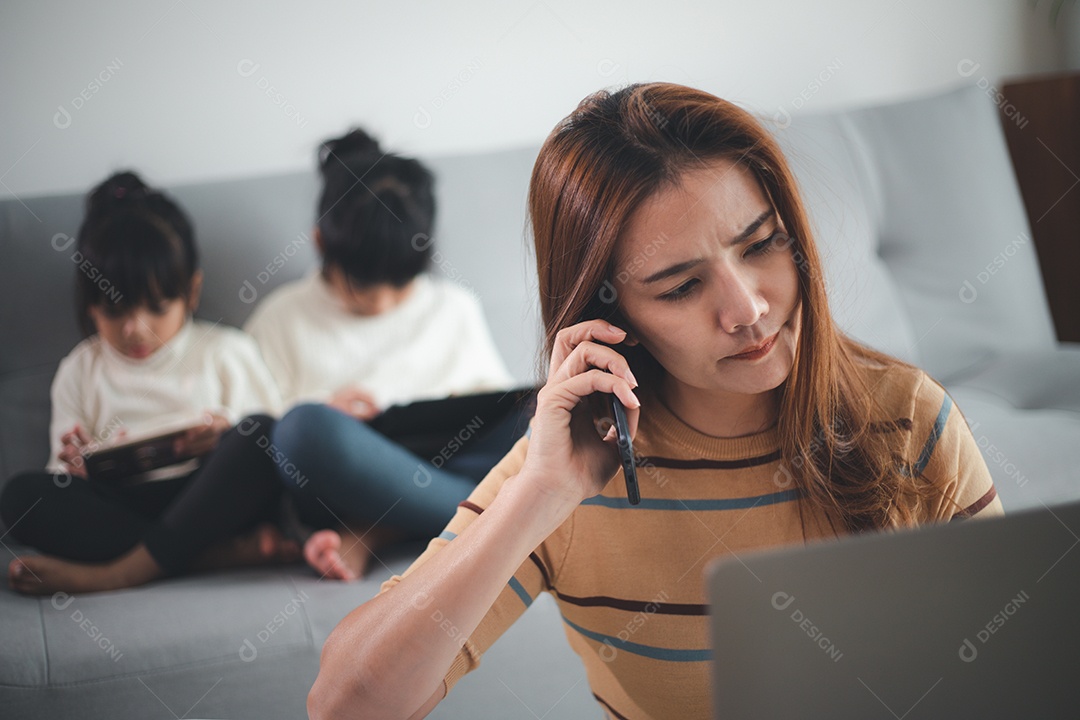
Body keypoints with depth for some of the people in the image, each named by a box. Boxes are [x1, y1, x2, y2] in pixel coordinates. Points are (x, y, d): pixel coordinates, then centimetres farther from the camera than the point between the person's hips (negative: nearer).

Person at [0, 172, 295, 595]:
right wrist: (77, 467, -7)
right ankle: (226, 552, -34)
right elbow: (68, 473, 17)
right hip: (124, 508, 2)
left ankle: (120, 572, -31)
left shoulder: (225, 352, 12)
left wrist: (227, 437, -12)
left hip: (213, 501, -1)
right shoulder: (79, 372, 18)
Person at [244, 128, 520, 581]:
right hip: (341, 486, -2)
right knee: (307, 427, -37)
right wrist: (322, 415, -10)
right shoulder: (283, 318, 13)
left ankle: (373, 535, -29)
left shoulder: (454, 308, 20)